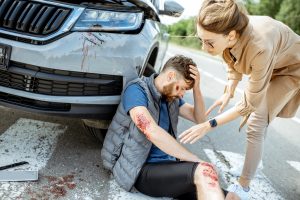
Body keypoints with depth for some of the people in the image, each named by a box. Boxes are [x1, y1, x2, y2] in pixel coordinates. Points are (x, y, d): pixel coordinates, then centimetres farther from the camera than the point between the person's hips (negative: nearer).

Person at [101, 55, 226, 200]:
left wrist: (196, 87, 0)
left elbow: (199, 118, 17)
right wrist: (198, 162, -21)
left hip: (168, 164, 7)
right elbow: (152, 132, -26)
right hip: (142, 169, -7)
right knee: (204, 171, -30)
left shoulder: (171, 96, 12)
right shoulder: (137, 90, -12)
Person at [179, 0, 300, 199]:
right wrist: (228, 94, -9)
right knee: (252, 117, 16)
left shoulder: (259, 47, -46)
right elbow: (234, 63, -1)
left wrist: (209, 125, -31)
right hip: (265, 65, 7)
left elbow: (250, 103, -33)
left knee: (256, 125, -13)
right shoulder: (228, 33, -27)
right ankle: (255, 159, 42)